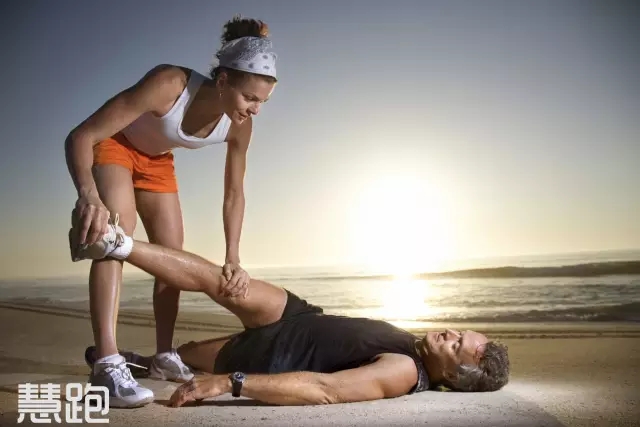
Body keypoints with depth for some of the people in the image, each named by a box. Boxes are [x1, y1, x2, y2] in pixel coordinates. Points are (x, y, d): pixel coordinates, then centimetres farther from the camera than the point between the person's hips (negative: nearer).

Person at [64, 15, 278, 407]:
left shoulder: (239, 126, -24)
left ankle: (165, 355, 17)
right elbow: (80, 137, -40)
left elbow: (235, 193, -11)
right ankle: (107, 364, -28)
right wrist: (88, 195, -59)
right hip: (114, 145, -5)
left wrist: (233, 258, -19)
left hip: (158, 161, 6)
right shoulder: (169, 84, -41)